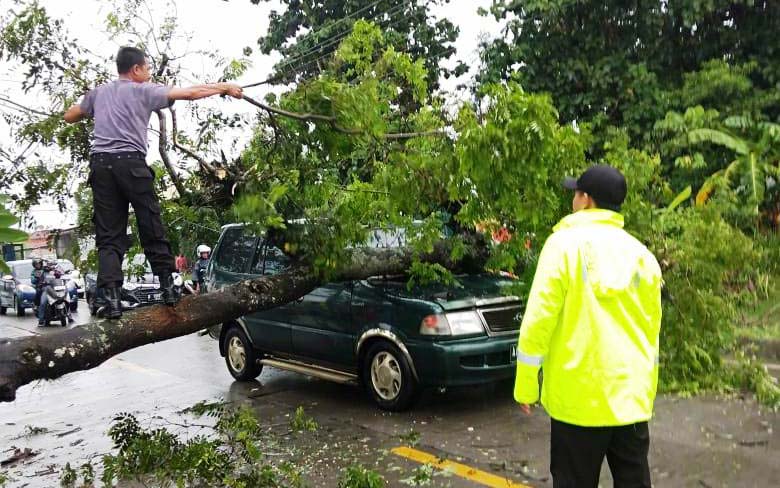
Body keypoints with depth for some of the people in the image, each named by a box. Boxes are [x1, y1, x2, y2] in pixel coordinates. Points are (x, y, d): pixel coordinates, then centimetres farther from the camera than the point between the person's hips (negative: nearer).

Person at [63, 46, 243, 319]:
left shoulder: (98, 93, 22)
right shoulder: (144, 91, 9)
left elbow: (69, 117, 33)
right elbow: (190, 93, 8)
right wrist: (225, 88, 16)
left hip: (100, 163, 4)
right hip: (130, 162, -4)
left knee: (108, 235, 1)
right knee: (152, 228, 3)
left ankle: (111, 298, -10)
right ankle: (167, 288, 6)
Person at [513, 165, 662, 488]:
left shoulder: (565, 243, -7)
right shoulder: (641, 254, 9)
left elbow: (539, 319, -12)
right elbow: (651, 328, 14)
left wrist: (526, 386, -5)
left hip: (579, 397, -5)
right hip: (631, 396, 5)